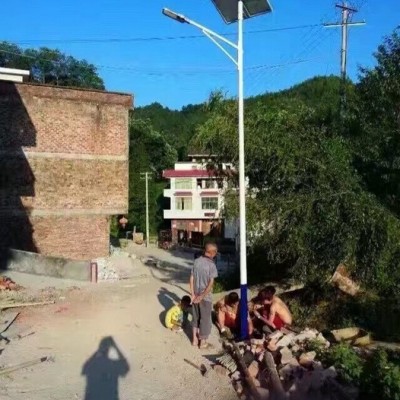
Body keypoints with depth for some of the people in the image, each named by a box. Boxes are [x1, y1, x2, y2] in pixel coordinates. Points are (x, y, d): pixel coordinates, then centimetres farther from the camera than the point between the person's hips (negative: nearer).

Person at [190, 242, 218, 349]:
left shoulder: (196, 261, -1)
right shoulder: (211, 264, -18)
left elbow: (191, 279, -1)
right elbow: (210, 284, -21)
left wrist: (193, 295, 0)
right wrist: (201, 296, -14)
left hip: (196, 295, 6)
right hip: (205, 297, -5)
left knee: (195, 317, 19)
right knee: (205, 319, 9)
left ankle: (195, 339, 30)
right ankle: (203, 342, 21)